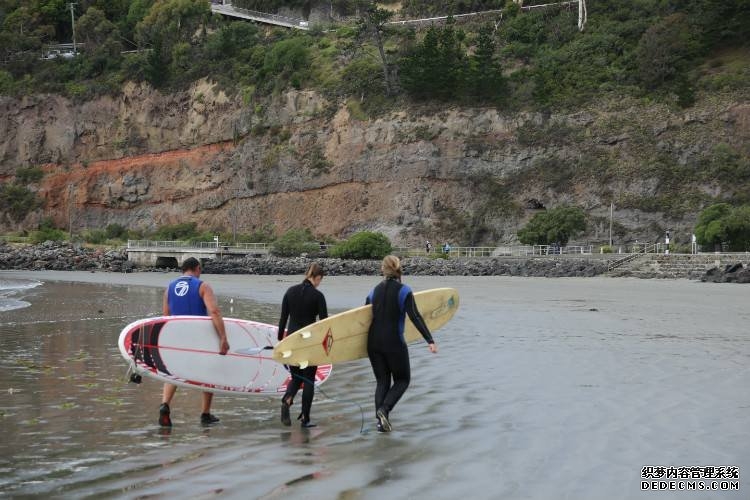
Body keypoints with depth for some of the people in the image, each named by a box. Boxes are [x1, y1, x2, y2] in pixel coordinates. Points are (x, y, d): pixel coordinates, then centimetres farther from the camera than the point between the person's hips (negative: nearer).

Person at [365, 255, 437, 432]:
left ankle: (381, 422, 6)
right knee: (402, 379, 12)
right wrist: (430, 341, -20)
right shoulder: (403, 291, -8)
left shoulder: (375, 291, 7)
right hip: (394, 343, -5)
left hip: (373, 342, 5)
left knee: (382, 381, 14)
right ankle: (384, 409, -10)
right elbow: (415, 317, -17)